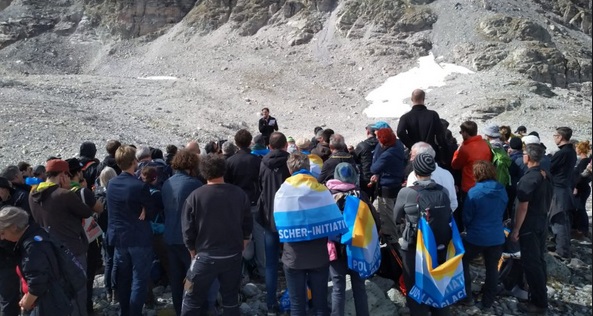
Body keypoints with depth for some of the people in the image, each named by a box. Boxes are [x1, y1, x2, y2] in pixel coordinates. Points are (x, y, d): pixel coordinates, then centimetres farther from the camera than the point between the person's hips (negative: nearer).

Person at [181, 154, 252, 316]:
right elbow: (247, 225, 3)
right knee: (231, 299, 16)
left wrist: (193, 251, 10)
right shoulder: (239, 194, -5)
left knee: (193, 299, 11)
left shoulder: (195, 196, -12)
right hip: (233, 256, 3)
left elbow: (188, 229, -6)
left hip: (205, 257, -2)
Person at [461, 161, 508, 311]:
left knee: (462, 261, 17)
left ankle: (467, 296, 19)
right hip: (497, 237, 5)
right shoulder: (502, 190, -1)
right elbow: (502, 211, 13)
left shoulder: (474, 192, -17)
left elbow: (466, 216, -8)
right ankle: (487, 303, 24)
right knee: (492, 269, 15)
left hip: (477, 237, -4)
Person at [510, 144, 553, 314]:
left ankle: (539, 303, 7)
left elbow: (522, 208, -21)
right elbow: (548, 201, 15)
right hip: (542, 225, 9)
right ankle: (540, 296, 29)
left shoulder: (528, 179, -22)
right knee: (539, 260, 17)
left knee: (531, 263, 0)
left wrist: (515, 230, -15)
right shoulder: (547, 176, 5)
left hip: (529, 227, -9)